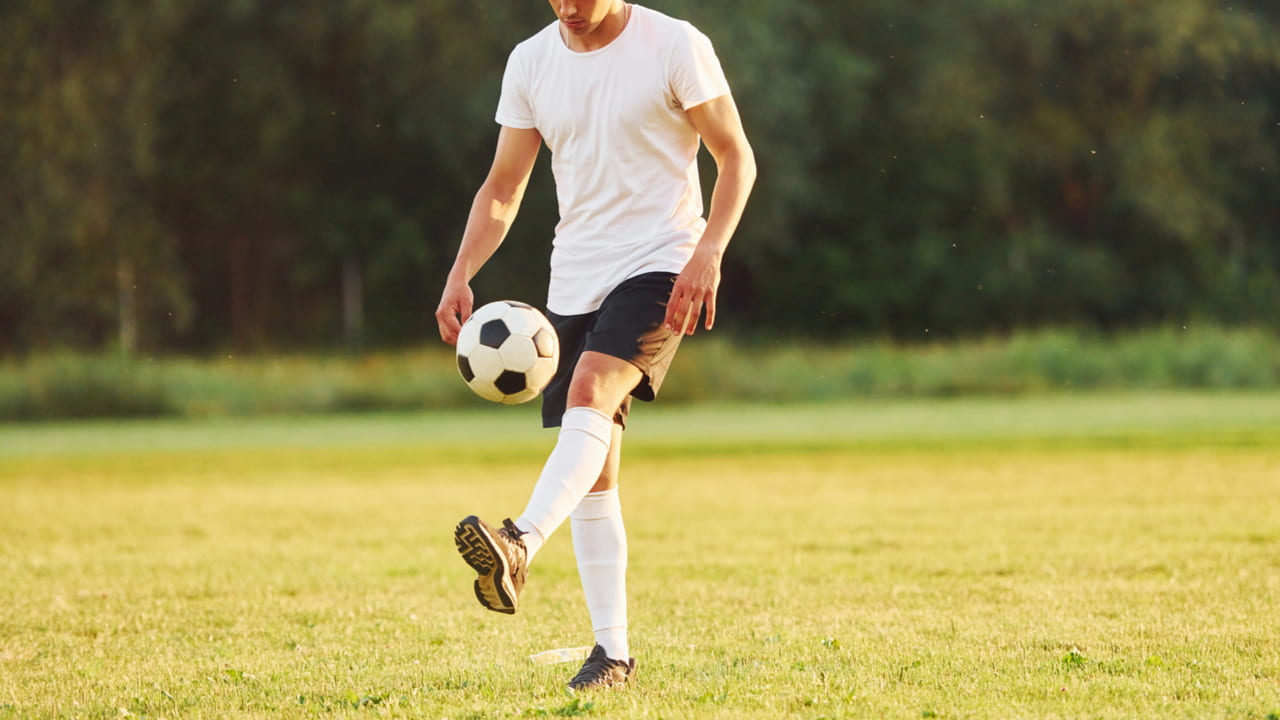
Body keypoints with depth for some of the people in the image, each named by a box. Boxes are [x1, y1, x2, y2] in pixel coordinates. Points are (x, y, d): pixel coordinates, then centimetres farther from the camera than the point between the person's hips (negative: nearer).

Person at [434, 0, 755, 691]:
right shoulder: (530, 62, 7)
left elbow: (736, 156, -3)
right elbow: (502, 189, 12)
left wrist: (708, 252, -17)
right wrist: (459, 276, -3)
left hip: (657, 265, -5)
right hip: (572, 281, 5)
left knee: (590, 391, -30)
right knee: (594, 471, 3)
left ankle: (520, 543, -50)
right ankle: (612, 651, 8)